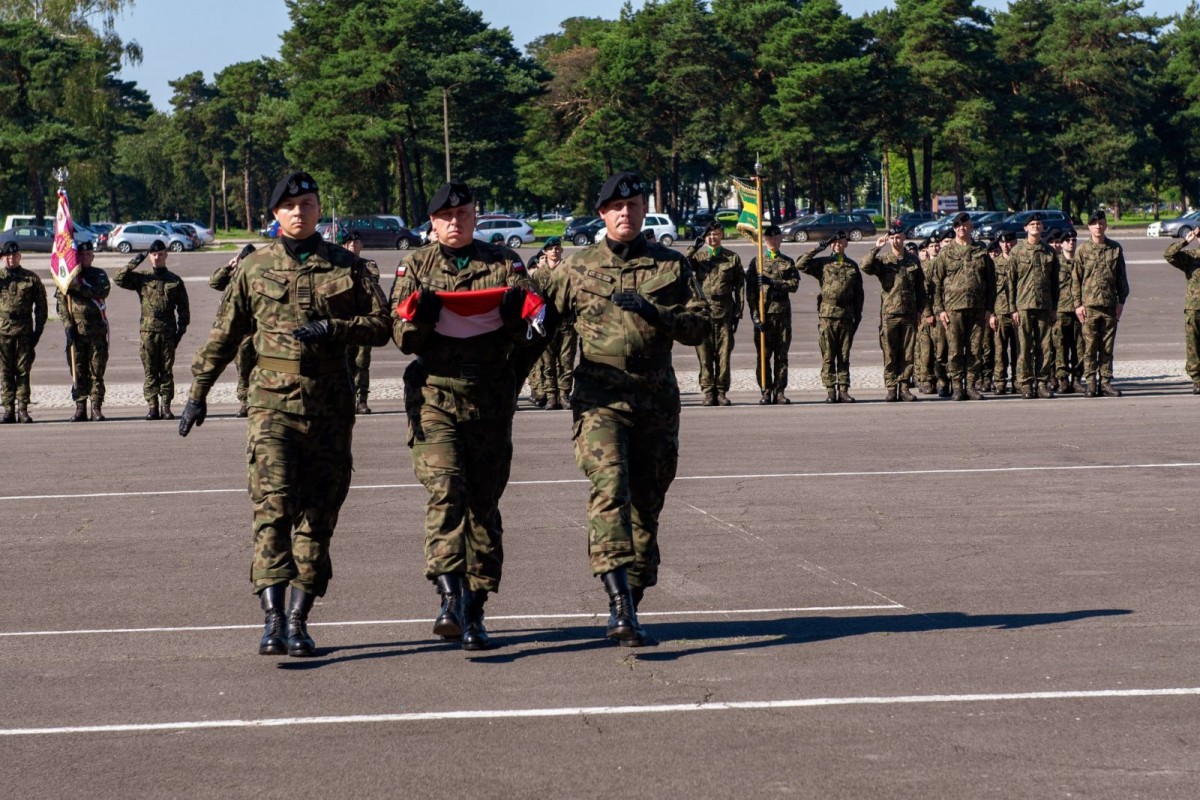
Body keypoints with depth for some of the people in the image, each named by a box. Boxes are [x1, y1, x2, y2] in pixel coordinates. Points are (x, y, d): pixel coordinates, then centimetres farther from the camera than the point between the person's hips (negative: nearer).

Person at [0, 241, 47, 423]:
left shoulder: (32, 279, 7)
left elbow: (40, 306, 8)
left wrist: (38, 331, 2)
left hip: (24, 331, -1)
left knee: (23, 371, 1)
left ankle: (23, 410, 5)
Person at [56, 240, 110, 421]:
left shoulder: (99, 275, 9)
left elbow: (103, 291, -12)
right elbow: (61, 302, 3)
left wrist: (79, 287, -19)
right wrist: (68, 325, -8)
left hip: (97, 330, 0)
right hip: (76, 330, 0)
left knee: (97, 370, -1)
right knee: (78, 371, 1)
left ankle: (97, 408, 1)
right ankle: (80, 408, 5)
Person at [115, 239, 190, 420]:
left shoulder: (175, 281, 10)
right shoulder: (142, 278, 9)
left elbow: (183, 308, 11)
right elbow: (118, 278, 0)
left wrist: (181, 329, 3)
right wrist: (133, 264, -6)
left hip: (168, 331, 0)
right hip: (148, 330, 0)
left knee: (167, 370, 1)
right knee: (150, 371, -1)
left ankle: (166, 407, 4)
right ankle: (152, 406, 1)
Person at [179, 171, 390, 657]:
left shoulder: (346, 267, 9)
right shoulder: (255, 268, 9)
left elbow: (380, 325, 4)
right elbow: (224, 335, 14)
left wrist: (332, 329, -12)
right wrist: (198, 393, 14)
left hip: (329, 403, 2)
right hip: (272, 399, -1)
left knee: (318, 514, 3)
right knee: (273, 507, -15)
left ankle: (297, 620, 11)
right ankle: (272, 618, -19)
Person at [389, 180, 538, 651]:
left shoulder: (505, 264, 10)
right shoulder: (416, 266, 11)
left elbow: (529, 333, 6)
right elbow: (403, 339, 5)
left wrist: (517, 315, -16)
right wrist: (415, 316, -17)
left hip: (491, 399, 1)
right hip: (434, 394, -1)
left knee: (484, 502, 4)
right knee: (444, 490, -18)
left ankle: (475, 610, 12)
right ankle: (451, 597, -26)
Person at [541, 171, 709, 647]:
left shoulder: (671, 266, 10)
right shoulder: (577, 268, 10)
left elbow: (700, 326, 3)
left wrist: (654, 314, -13)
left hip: (656, 398, 2)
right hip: (600, 395, -2)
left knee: (646, 501, 7)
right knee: (609, 487, -21)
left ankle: (627, 608, 18)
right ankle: (621, 606, -30)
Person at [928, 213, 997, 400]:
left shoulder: (982, 252, 11)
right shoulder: (946, 253, 6)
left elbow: (991, 282, 12)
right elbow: (936, 282, 4)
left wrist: (990, 310, 5)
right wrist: (939, 309, -5)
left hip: (978, 309, 2)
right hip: (953, 308, -2)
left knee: (975, 350, 2)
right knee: (955, 350, -3)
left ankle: (971, 385, 9)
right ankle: (957, 387, 2)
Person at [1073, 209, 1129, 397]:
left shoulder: (1115, 249, 9)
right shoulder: (1082, 250, 3)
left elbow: (1121, 277, 12)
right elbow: (1076, 279, 3)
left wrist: (1121, 301, 5)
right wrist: (1078, 304, -4)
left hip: (1110, 305, 2)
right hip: (1089, 305, -2)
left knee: (1107, 346, 4)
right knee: (1090, 346, -2)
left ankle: (1105, 382, 9)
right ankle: (1091, 383, 2)